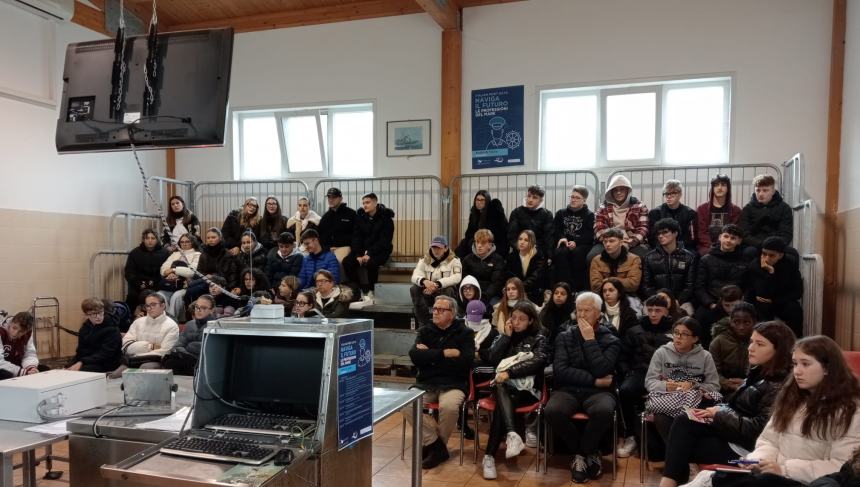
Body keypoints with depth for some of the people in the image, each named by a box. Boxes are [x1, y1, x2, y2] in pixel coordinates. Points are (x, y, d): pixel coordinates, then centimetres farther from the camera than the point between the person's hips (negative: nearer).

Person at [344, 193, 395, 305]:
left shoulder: (385, 217, -8)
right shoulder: (360, 216, 5)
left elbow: (384, 240, -15)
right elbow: (356, 237, -1)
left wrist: (369, 254, -26)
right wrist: (358, 255, -17)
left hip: (381, 250, -5)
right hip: (363, 249, 5)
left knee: (371, 263, -35)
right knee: (347, 262, -21)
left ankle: (369, 293, -18)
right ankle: (362, 291, -11)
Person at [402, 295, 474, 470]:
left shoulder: (465, 333, 2)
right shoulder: (425, 331, 11)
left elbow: (465, 361, -15)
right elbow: (415, 356, -7)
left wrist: (430, 357, -10)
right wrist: (445, 353, -14)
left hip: (453, 384, -3)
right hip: (425, 383, 3)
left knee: (448, 407, -35)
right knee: (405, 404, -25)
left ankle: (438, 445, -4)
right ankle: (435, 444, -6)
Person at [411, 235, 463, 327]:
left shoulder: (454, 260, -2)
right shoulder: (424, 260, 4)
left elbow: (457, 277, -20)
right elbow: (415, 276, -10)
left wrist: (437, 284, -32)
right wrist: (424, 281, -35)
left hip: (446, 293, -2)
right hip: (427, 293, 2)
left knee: (449, 290, -35)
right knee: (414, 289, -25)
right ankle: (423, 322, -18)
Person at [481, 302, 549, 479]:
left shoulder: (539, 338, 8)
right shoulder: (503, 335, 19)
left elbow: (537, 362, -11)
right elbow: (492, 359, 4)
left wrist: (509, 372, -21)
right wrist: (506, 336, -1)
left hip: (527, 387, -2)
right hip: (504, 385, 2)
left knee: (501, 405, -34)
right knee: (500, 388, -36)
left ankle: (489, 456, -37)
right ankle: (512, 434, -54)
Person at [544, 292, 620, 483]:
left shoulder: (611, 341, 5)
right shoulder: (565, 337, 9)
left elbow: (601, 371, -12)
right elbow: (560, 371, -4)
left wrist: (590, 340, -9)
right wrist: (594, 380, -9)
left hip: (598, 392, -1)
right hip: (568, 390, 1)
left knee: (604, 411, -37)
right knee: (552, 411, -32)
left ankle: (583, 452, -5)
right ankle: (588, 452, -3)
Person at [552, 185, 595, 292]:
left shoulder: (589, 215, 9)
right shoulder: (561, 213, 19)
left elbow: (589, 236, -4)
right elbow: (555, 231, 10)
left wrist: (575, 242, -21)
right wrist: (562, 238, -13)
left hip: (582, 245, -2)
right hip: (564, 244, 2)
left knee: (577, 253, -35)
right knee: (561, 252, -32)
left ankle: (579, 287, -29)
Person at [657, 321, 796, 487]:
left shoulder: (779, 385, -19)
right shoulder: (759, 373, 11)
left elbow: (759, 429, -24)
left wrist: (720, 414, -14)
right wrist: (715, 413, -4)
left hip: (747, 445, -9)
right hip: (733, 431, 9)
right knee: (683, 422, -9)